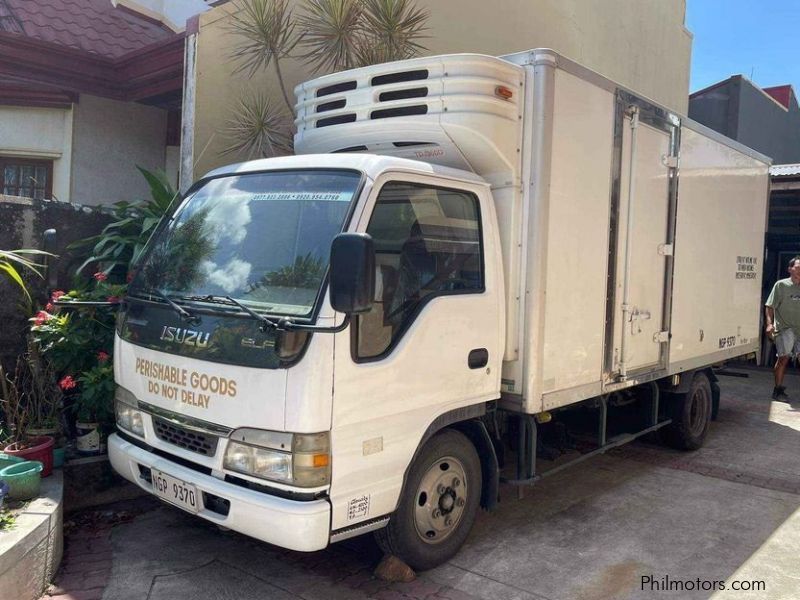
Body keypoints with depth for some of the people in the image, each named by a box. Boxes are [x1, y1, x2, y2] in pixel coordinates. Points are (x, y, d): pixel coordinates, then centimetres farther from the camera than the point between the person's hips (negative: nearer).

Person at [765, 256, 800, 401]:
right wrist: (769, 323, -16)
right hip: (784, 328, -5)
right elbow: (769, 306, -5)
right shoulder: (781, 285, -1)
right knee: (783, 358, -6)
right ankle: (778, 390, 5)